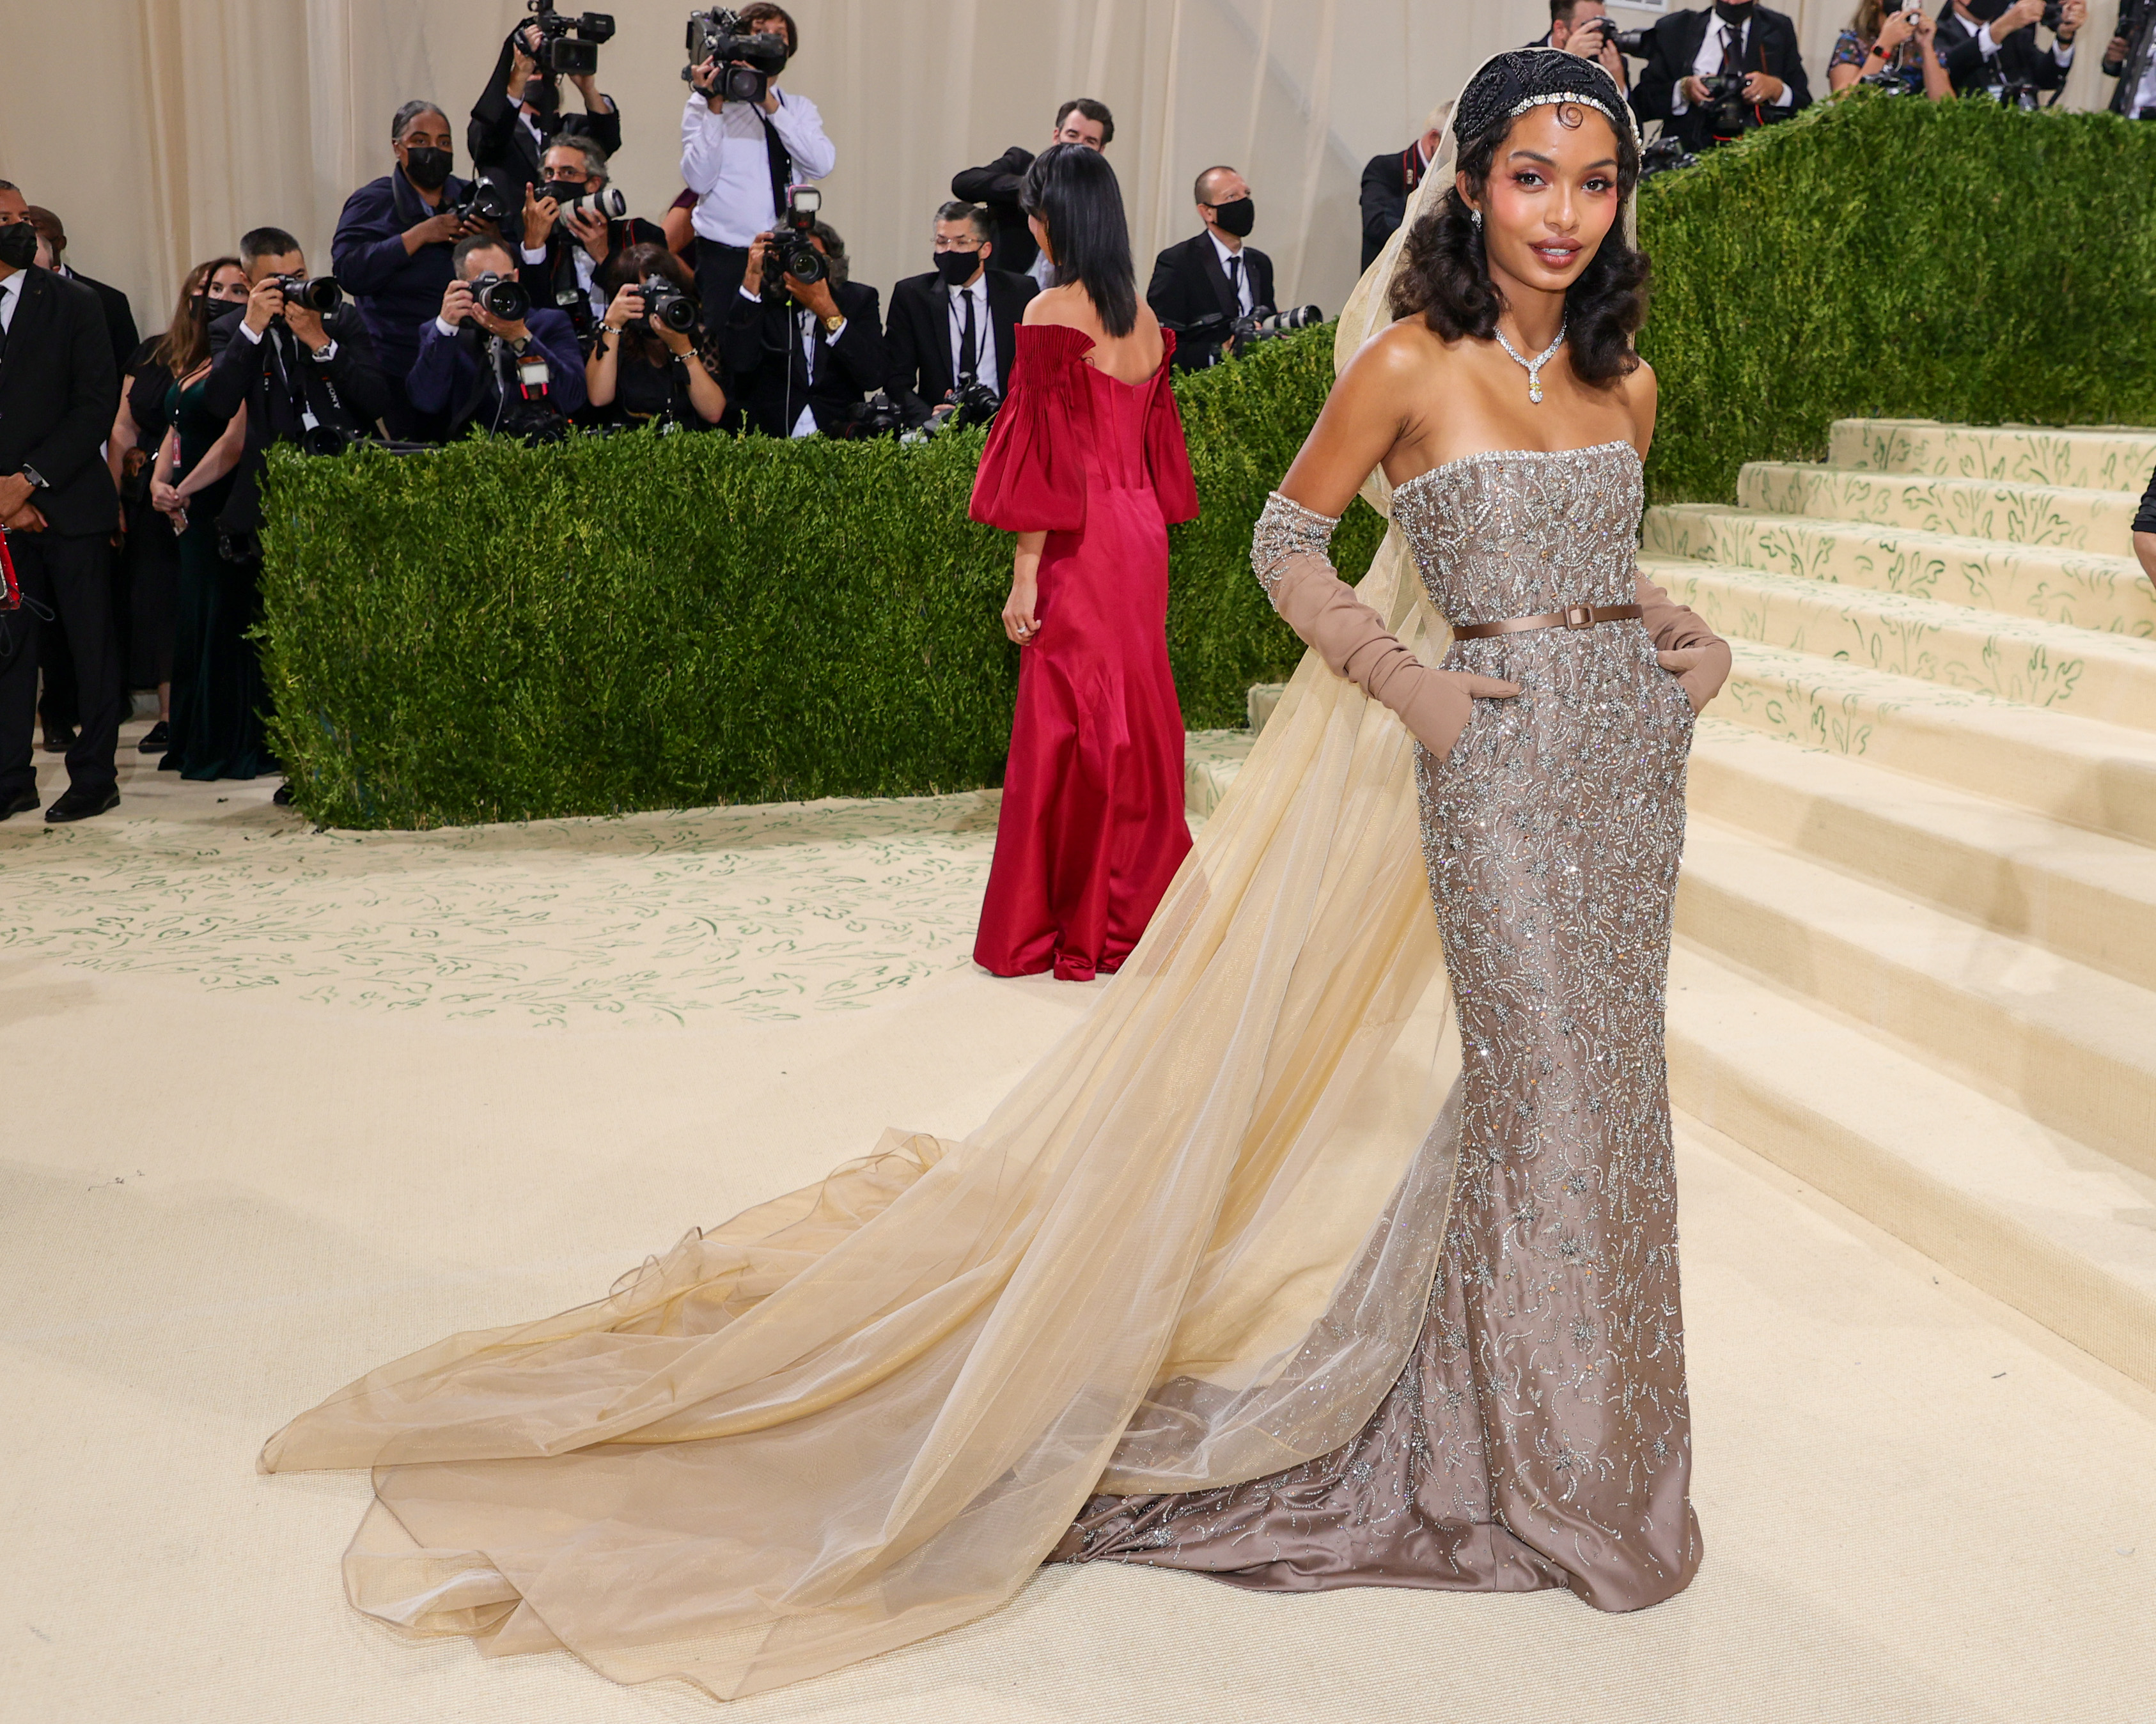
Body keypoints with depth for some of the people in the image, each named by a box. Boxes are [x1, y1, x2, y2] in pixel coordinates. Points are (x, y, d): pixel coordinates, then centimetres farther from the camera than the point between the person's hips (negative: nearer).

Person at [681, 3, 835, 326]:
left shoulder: (799, 108, 13)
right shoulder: (704, 105, 5)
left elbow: (822, 164, -7)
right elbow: (699, 180, -9)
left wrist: (771, 105, -13)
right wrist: (715, 108, -14)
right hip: (724, 256, -2)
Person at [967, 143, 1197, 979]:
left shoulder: (1052, 314, -12)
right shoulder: (1143, 314, 9)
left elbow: (1046, 458, -14)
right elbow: (1154, 445, 13)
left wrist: (1023, 577, -11)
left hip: (1080, 548, -7)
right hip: (1141, 539, 7)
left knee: (1069, 726, 1)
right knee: (1137, 716, 14)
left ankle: (1073, 927, 11)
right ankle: (1139, 904, 24)